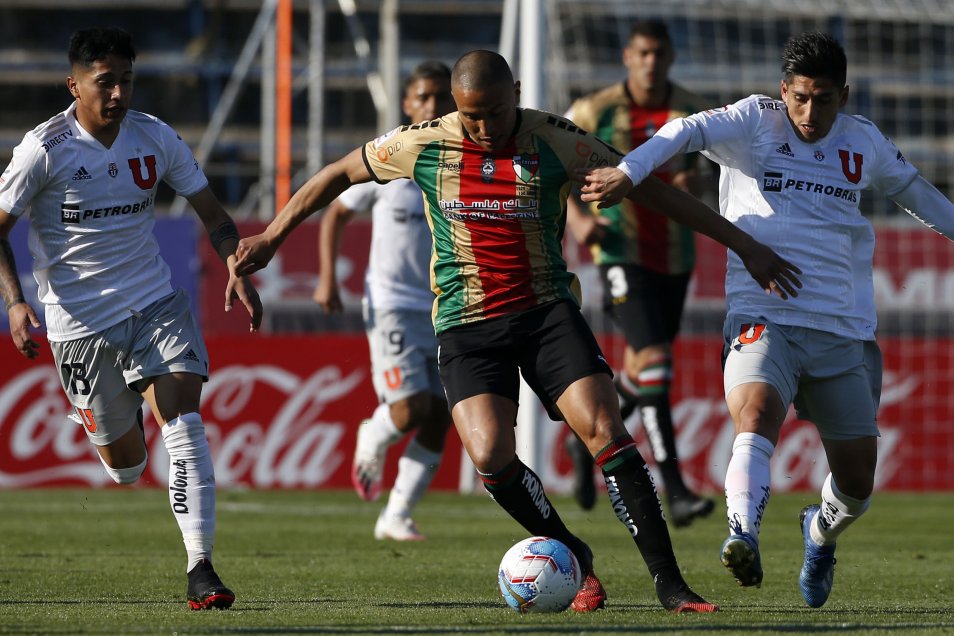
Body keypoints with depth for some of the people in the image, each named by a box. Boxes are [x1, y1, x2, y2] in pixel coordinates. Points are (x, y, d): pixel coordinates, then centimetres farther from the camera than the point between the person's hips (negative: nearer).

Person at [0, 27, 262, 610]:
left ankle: (201, 568, -20)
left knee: (184, 425, -18)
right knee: (124, 462, 7)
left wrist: (238, 270, -13)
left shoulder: (155, 139, -2)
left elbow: (214, 216, 6)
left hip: (156, 303, 2)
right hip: (79, 320, -2)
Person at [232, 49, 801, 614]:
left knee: (605, 430, -18)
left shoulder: (555, 142, -6)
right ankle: (574, 559, 5)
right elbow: (340, 174, 14)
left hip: (549, 310, -1)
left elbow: (650, 188, -1)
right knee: (491, 457, -20)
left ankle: (669, 583, -14)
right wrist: (270, 238, 17)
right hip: (469, 326, 1)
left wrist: (746, 247, -1)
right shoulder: (424, 144, -2)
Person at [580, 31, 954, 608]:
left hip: (844, 332, 4)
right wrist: (629, 171, -38)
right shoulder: (755, 123, 0)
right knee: (756, 414, -34)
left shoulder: (864, 143, 12)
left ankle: (822, 533, 38)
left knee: (857, 480, 6)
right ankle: (743, 536, -47)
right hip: (764, 317, -4)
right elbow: (688, 131, -19)